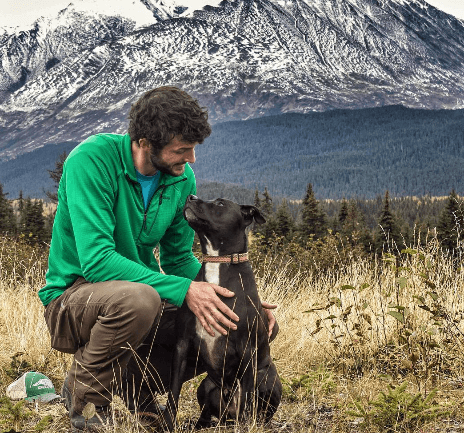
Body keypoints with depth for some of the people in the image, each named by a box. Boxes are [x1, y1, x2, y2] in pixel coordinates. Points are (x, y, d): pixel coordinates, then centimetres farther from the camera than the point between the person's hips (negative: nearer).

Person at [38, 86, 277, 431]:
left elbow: (179, 258, 5)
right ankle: (85, 395, -9)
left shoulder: (182, 179, -2)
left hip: (143, 293, 6)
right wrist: (182, 290, -35)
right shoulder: (92, 159, -22)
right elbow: (96, 260, -29)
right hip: (73, 296, -6)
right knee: (138, 298, -40)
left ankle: (137, 381, 10)